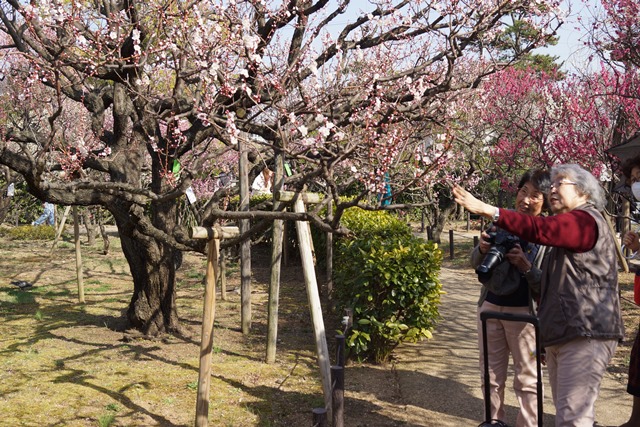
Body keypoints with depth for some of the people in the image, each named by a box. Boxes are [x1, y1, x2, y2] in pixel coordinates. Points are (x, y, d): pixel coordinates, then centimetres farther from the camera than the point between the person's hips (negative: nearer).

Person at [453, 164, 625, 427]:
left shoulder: (586, 220, -12)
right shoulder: (568, 226, 22)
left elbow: (540, 230, -31)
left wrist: (488, 211, -36)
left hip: (586, 336, -11)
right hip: (562, 336, 11)